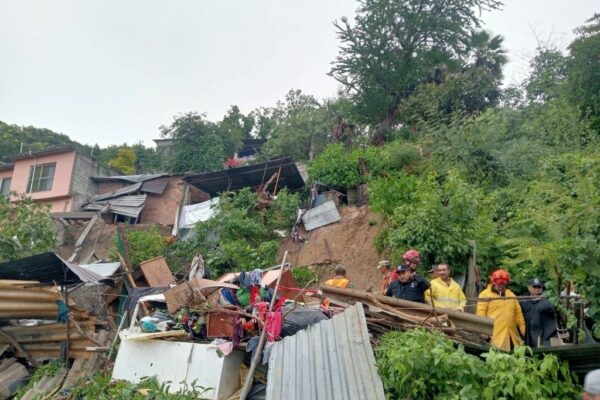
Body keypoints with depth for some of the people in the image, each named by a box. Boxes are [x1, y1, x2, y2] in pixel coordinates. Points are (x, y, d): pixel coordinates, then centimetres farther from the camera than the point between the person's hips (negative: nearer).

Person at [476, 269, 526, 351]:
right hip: (494, 336, -6)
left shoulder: (511, 295, 19)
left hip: (512, 336, 6)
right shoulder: (485, 294, -1)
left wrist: (524, 330, 17)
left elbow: (518, 314, 22)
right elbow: (480, 314, -6)